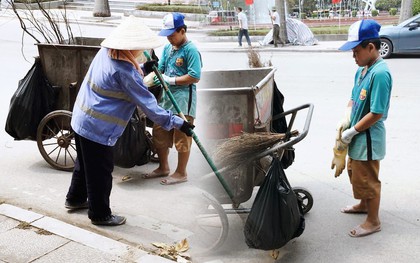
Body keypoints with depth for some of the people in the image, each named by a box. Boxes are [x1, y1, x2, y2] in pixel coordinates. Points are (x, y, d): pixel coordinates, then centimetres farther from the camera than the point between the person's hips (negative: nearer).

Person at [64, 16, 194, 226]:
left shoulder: (105, 53, 1)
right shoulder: (124, 71, -25)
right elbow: (146, 103, -23)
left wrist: (143, 69, 13)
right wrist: (176, 122, -19)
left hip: (81, 119, 10)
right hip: (98, 128, -10)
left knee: (85, 162, 26)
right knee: (101, 171, 6)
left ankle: (75, 199, 44)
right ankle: (100, 215, 21)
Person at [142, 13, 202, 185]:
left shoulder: (191, 50, -13)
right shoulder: (167, 48, 10)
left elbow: (194, 77, -18)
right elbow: (160, 69, 11)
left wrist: (170, 80, -16)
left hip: (183, 99, -8)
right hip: (166, 97, 8)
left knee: (181, 138, 1)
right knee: (159, 133, 15)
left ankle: (181, 173, 16)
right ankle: (163, 168, 32)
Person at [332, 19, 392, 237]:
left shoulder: (380, 73, -25)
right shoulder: (362, 70, 2)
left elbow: (376, 113, -26)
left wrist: (351, 132, -17)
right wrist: (346, 121, -1)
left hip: (368, 138, -9)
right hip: (358, 136, 9)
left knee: (367, 179, 6)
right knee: (355, 172, 25)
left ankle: (373, 221, 24)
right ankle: (364, 204, 47)